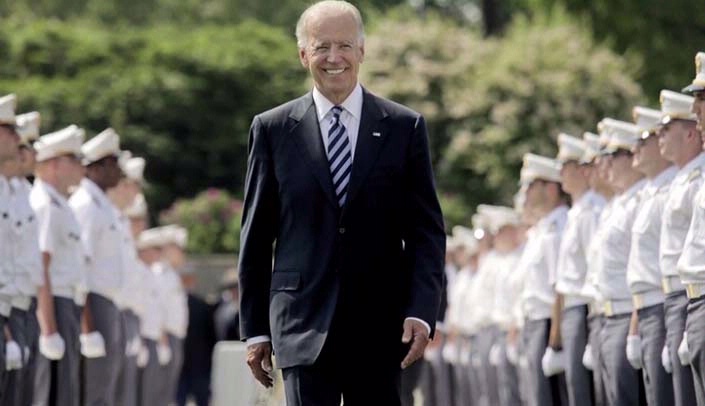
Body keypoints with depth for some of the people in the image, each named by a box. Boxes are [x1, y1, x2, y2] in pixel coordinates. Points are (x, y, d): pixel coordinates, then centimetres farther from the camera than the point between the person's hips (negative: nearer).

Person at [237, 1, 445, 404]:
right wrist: (255, 329, 5)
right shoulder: (273, 129, 5)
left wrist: (422, 312, -10)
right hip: (304, 325, -1)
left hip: (380, 325, 1)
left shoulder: (404, 128, 5)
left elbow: (427, 230, 3)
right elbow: (256, 236, 8)